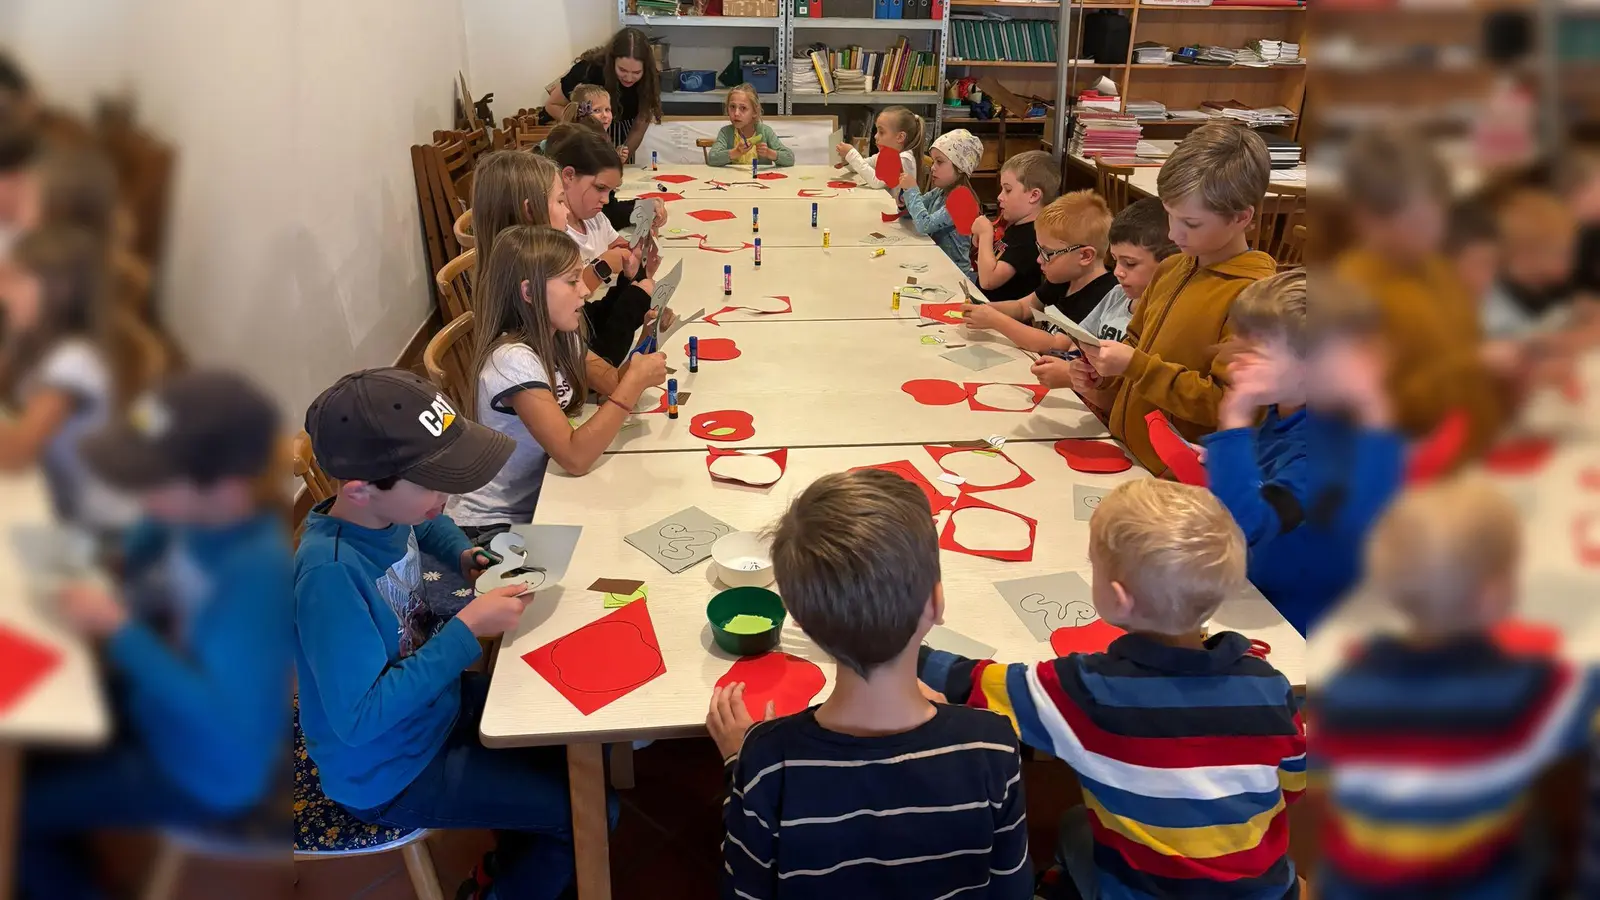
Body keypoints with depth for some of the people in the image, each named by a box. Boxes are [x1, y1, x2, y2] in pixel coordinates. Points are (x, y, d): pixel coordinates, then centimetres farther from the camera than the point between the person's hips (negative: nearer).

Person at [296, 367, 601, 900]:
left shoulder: (387, 509, -12)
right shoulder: (330, 572, -36)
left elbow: (429, 524, 14)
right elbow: (359, 718, -35)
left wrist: (465, 556, -6)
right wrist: (467, 630, -32)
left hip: (433, 702, 7)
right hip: (388, 772, -7)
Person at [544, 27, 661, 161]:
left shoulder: (650, 79, -25)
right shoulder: (589, 70, -30)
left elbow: (639, 128, -20)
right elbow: (552, 105, -17)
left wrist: (624, 153, -39)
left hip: (623, 135, 2)